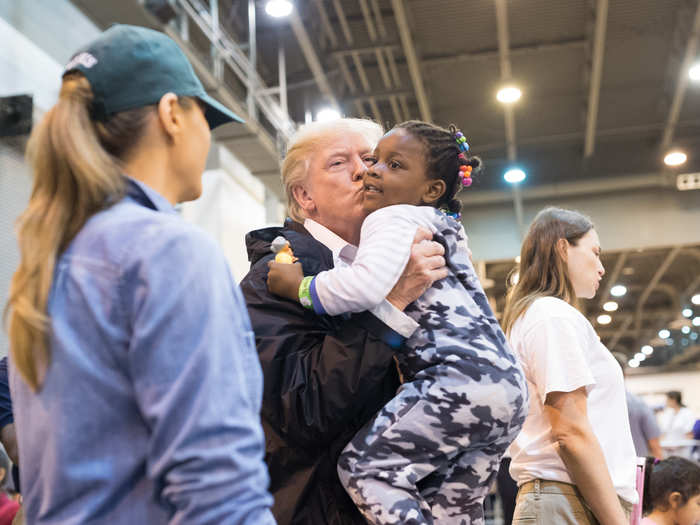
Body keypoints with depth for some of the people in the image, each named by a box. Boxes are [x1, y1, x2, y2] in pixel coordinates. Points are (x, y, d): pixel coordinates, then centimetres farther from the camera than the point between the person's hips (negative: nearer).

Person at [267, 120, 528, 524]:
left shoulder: (393, 219, -4)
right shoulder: (444, 229, 28)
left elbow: (367, 285, -23)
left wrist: (300, 287, -9)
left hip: (460, 378, -10)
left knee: (364, 464, -7)